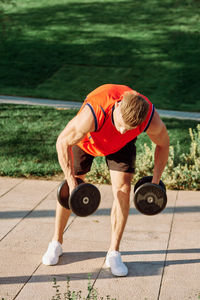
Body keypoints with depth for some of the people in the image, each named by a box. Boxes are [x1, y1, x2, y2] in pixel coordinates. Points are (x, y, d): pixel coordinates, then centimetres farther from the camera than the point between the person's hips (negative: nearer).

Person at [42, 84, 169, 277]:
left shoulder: (151, 120, -36)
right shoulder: (91, 115, -45)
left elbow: (163, 143, -12)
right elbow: (63, 142, -29)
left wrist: (155, 181, -13)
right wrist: (71, 181, -27)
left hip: (121, 145, 2)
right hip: (86, 138, -1)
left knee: (123, 189, -13)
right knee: (70, 189, 3)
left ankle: (113, 253, -2)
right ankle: (56, 242, 24)